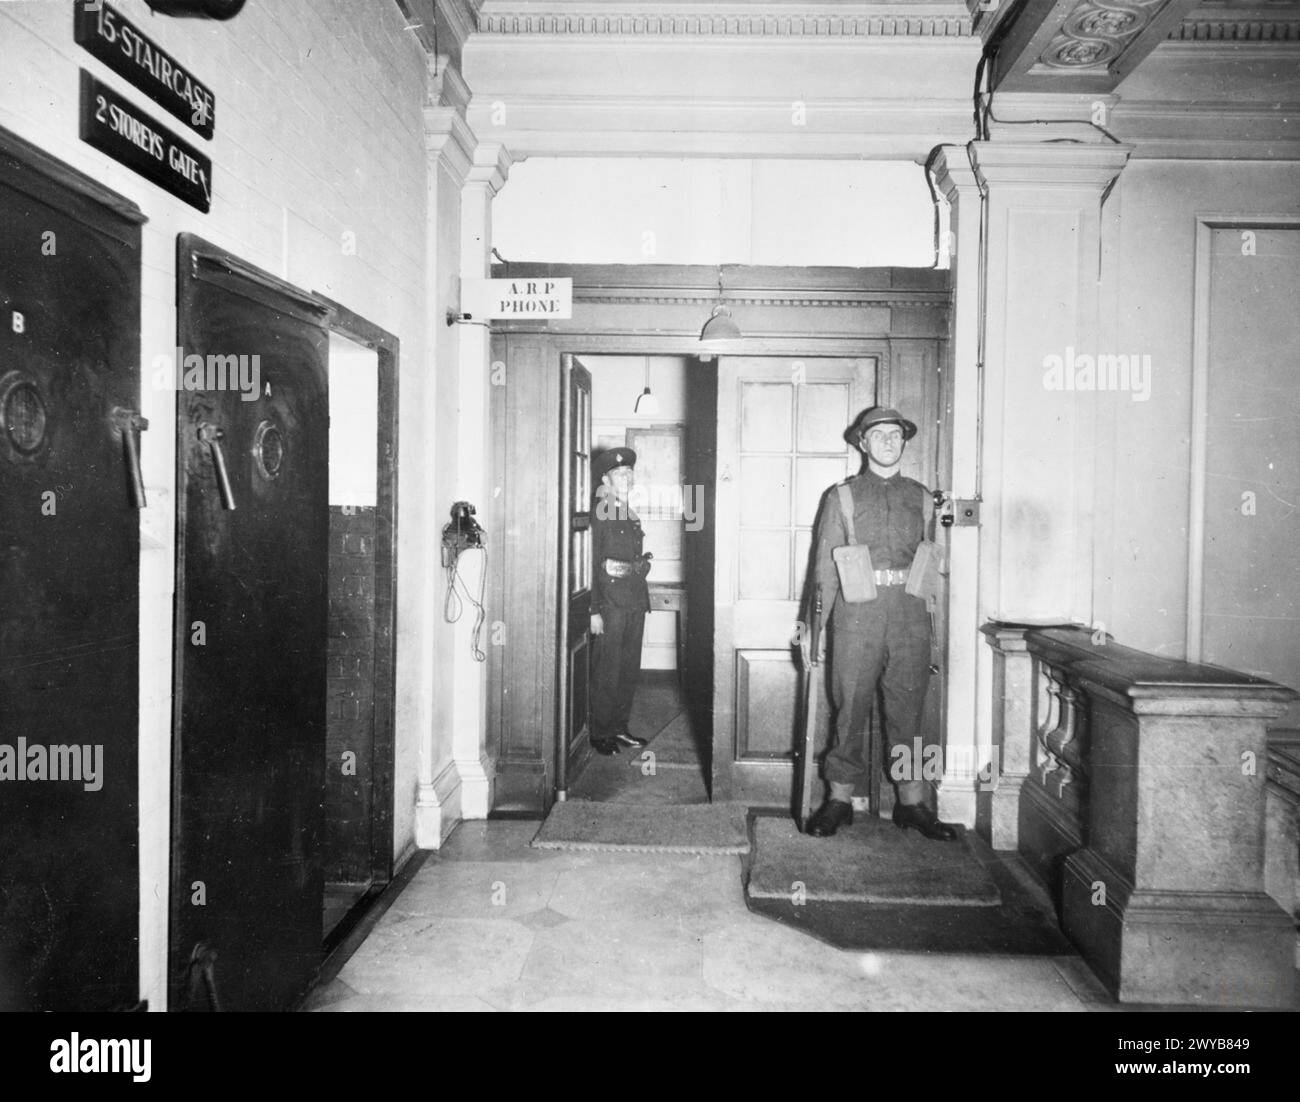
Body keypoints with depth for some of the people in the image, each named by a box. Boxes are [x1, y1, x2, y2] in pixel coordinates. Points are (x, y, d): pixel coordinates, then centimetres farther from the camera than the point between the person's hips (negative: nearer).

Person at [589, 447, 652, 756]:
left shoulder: (633, 518, 16)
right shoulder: (597, 517, -7)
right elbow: (590, 566, -12)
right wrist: (594, 610, -16)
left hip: (635, 602, 7)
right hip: (609, 601, -7)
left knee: (630, 669, 12)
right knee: (606, 671, -1)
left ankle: (619, 727, 23)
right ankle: (600, 733, 10)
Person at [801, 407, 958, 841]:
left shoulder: (920, 497, 14)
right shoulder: (842, 496, 7)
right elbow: (824, 568, 4)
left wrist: (933, 618, 8)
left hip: (910, 615, 2)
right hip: (856, 613, -2)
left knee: (908, 710, 7)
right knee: (850, 710, 1)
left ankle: (911, 801, 17)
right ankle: (839, 800, 13)